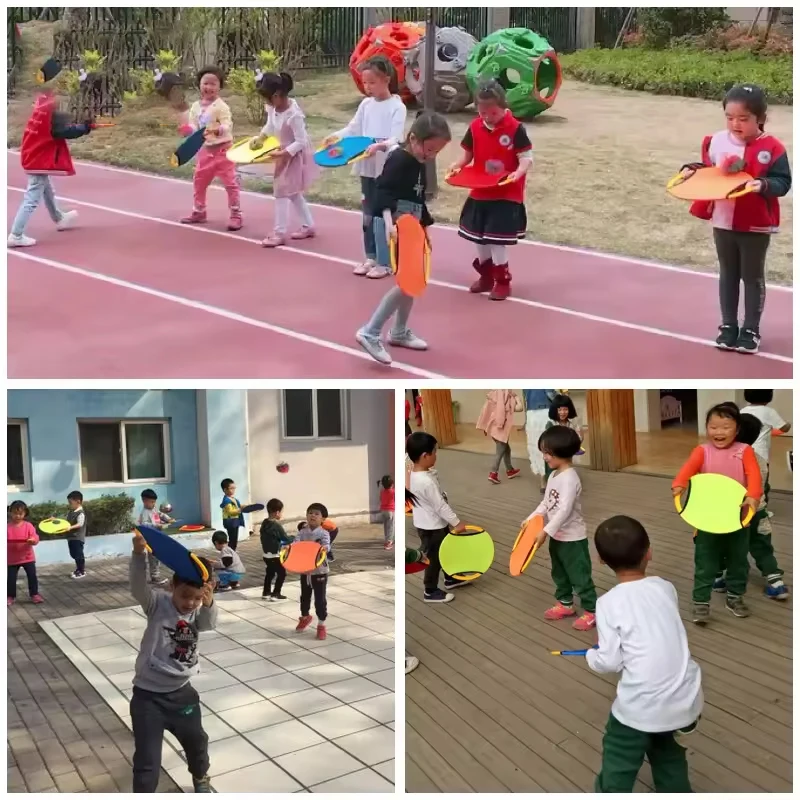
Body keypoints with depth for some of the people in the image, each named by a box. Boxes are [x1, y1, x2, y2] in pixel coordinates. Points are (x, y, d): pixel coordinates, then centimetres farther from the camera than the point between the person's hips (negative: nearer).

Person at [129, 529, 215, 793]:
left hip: (181, 692, 4)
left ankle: (201, 778, 54)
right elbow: (138, 587, -34)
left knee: (196, 741, 25)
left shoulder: (199, 611, -6)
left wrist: (208, 604, -51)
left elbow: (209, 623, -28)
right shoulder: (158, 603, -15)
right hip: (148, 694, -4)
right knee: (147, 759, -3)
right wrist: (139, 552, -52)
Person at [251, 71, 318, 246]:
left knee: (281, 192, -5)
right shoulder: (274, 108, -6)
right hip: (285, 153, 9)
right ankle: (308, 226, 29)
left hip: (295, 155, -9)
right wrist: (260, 138, 2)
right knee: (293, 192, 17)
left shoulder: (294, 115, -30)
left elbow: (301, 142, -28)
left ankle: (279, 233, 1)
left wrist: (282, 153, -30)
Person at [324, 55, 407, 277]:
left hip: (387, 169, -6)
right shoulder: (366, 104, 8)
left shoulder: (397, 107, -11)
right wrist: (335, 136, -9)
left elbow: (396, 139, -20)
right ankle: (371, 257, 24)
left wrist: (380, 146, -38)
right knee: (368, 214, 13)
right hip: (367, 167, 6)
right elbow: (353, 129, 9)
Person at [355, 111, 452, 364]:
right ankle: (370, 332, -12)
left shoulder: (419, 166, 14)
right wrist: (389, 222, -40)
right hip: (392, 227, -10)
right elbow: (382, 192, -27)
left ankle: (399, 332, 31)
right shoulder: (398, 160, -14)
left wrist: (424, 229, 28)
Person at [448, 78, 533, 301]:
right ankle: (486, 276, 31)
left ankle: (502, 281, 11)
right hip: (480, 193, 5)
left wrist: (518, 173, -31)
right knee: (480, 237, 14)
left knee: (496, 239, -4)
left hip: (506, 195, -5)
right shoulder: (475, 128, 0)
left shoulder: (515, 128, -13)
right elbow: (468, 154, 10)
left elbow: (527, 157, -12)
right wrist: (458, 165, -10)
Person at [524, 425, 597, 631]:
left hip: (572, 538, -10)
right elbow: (546, 503, 12)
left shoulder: (569, 479, -26)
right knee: (559, 572, 22)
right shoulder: (553, 475, 4)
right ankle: (565, 603, 39)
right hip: (557, 536, 10)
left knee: (579, 575, 2)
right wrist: (531, 519, 2)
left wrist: (545, 531, -31)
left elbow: (564, 510, -31)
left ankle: (591, 610, 15)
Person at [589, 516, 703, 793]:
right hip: (685, 701, 5)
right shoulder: (666, 588, 1)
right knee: (671, 765, 28)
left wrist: (591, 655, 11)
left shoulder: (609, 603, -13)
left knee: (617, 774, 17)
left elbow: (610, 662, -11)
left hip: (640, 707, -5)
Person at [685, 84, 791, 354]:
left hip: (756, 226, -4)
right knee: (728, 275, 15)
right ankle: (728, 326, 27)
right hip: (722, 222, 4)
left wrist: (764, 185, -32)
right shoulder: (716, 142, -2)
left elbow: (783, 183, -14)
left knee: (753, 277, 9)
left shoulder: (772, 148, -14)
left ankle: (751, 329, 20)